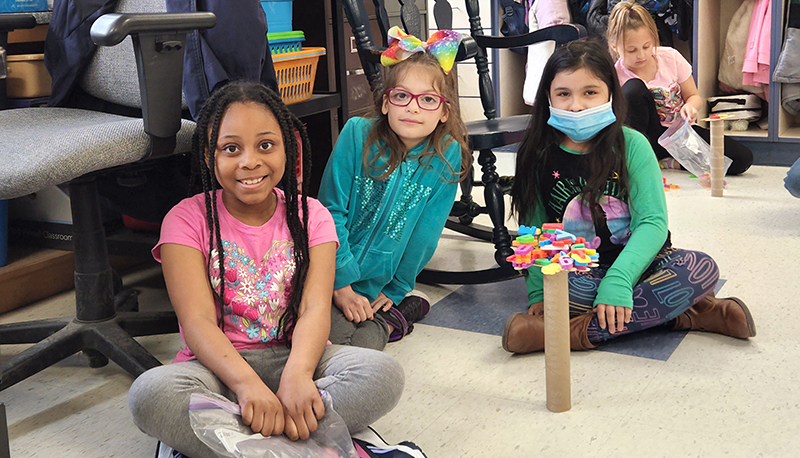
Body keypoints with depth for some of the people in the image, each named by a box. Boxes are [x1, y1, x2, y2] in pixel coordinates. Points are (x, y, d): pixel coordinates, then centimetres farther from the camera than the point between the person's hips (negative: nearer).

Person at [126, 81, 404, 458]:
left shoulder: (310, 216, 5)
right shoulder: (187, 219, -1)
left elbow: (314, 309, -10)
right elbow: (197, 321, -14)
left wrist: (296, 375, -32)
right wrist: (247, 383, -34)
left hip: (292, 357, 2)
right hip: (219, 365, -2)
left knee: (383, 373, -27)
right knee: (150, 394, -33)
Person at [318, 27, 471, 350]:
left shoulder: (447, 156, -8)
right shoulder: (357, 134, -12)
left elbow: (426, 232, -2)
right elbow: (331, 211, -10)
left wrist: (395, 289, 0)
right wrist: (341, 284, -13)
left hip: (380, 284, 0)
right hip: (333, 274, 0)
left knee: (360, 347, -21)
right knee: (334, 334, -24)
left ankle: (388, 319, 9)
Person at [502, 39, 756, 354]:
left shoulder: (631, 145, -5)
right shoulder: (538, 156, -1)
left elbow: (652, 222, -13)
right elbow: (535, 232, 1)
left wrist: (618, 280, -28)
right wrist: (538, 294, -12)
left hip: (634, 261, 1)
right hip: (579, 274, 0)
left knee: (702, 268, -27)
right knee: (564, 282, -35)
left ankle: (582, 331, -28)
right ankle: (687, 315, -21)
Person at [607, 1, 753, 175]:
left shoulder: (671, 57, -6)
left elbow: (694, 96, 6)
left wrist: (690, 106, -19)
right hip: (650, 137, -3)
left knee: (742, 158, -18)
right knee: (633, 89, -31)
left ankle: (669, 163, -9)